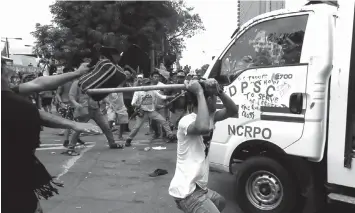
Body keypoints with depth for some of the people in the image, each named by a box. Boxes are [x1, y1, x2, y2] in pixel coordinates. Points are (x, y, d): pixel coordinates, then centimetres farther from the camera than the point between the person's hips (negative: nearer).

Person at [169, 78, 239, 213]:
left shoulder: (209, 116, 6)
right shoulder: (186, 121, -22)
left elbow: (233, 110, 1)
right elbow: (203, 127, -43)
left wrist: (219, 91, -14)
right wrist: (199, 93, -34)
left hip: (198, 186, 10)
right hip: (186, 191, -10)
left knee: (220, 202, 33)